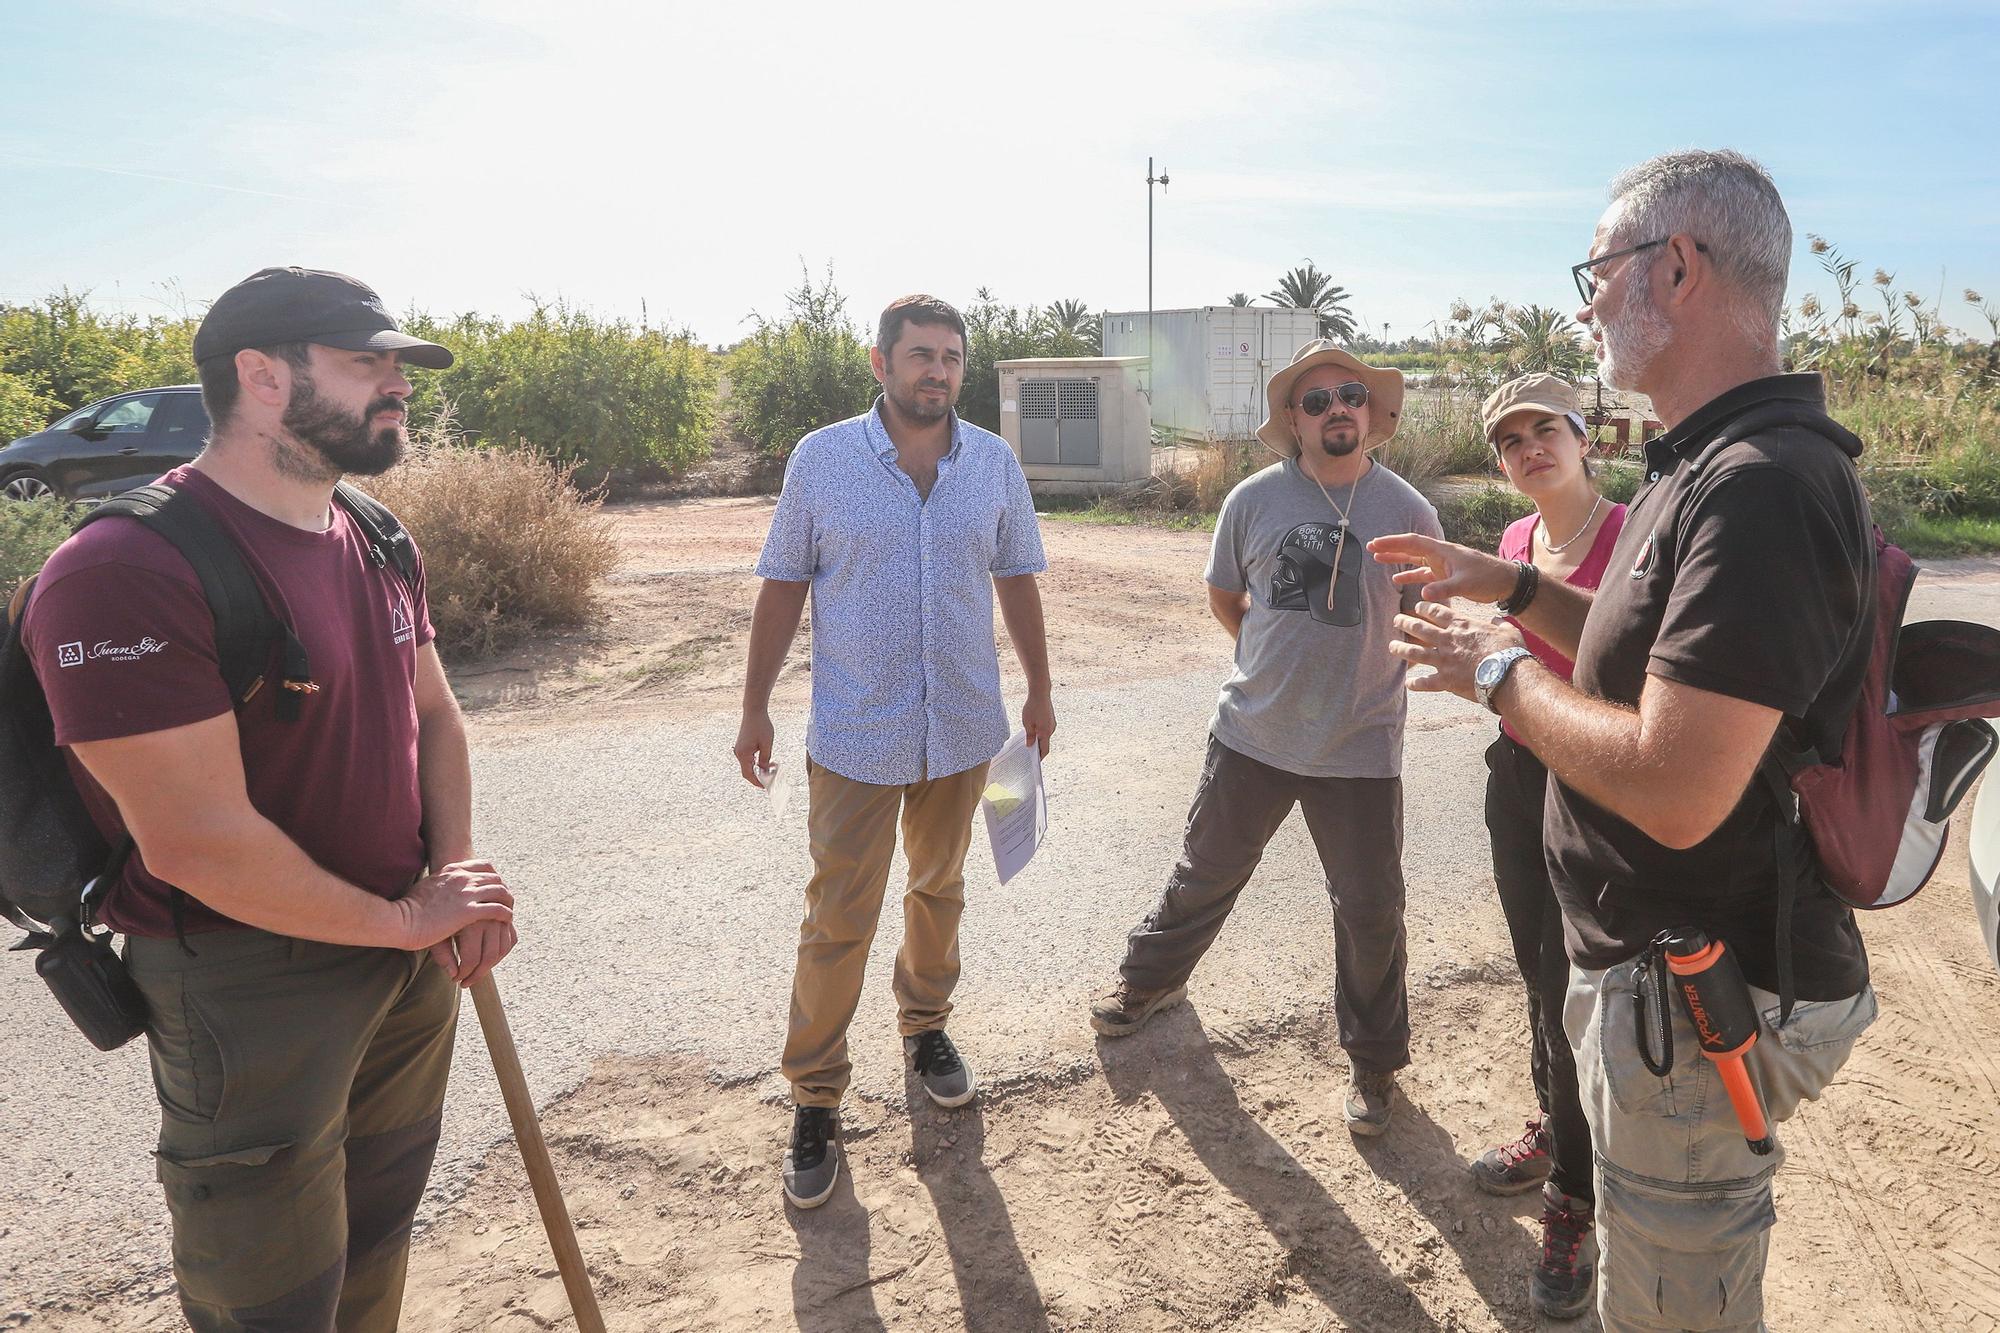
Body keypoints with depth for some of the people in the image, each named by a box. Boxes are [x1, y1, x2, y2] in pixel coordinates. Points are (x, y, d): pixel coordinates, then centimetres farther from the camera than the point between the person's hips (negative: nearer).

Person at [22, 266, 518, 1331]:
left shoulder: (374, 542, 5)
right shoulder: (126, 573, -24)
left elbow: (432, 713, 11)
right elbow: (197, 843, -27)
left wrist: (456, 871, -5)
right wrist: (401, 918, -16)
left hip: (409, 955, 8)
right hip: (252, 987, -7)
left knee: (376, 1239, 25)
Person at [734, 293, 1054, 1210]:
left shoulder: (995, 464, 1)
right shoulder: (821, 459, -6)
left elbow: (1016, 581, 10)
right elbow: (783, 585, -2)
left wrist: (1039, 690, 11)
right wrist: (755, 707, -2)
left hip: (963, 730, 3)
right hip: (855, 737, -3)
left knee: (938, 892, 20)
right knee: (838, 923, 1)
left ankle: (925, 1029, 42)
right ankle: (814, 1102, 15)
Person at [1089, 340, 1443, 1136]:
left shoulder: (1408, 512, -5)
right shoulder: (1254, 499, -3)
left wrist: (1365, 669, 3)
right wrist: (1279, 657, 7)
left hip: (1360, 749, -1)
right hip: (1252, 738, 1)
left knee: (1370, 910, 8)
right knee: (1205, 876, 16)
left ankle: (1373, 1063, 29)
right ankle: (1151, 979, 43)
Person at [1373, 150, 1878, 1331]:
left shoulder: (1760, 486, -27)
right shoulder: (1713, 462, 8)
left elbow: (1673, 790, -33)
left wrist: (1504, 676, -18)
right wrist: (1512, 587, 11)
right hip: (1656, 970, 10)